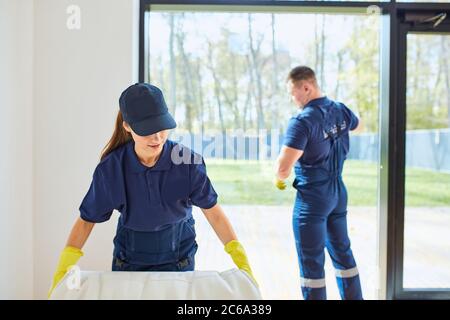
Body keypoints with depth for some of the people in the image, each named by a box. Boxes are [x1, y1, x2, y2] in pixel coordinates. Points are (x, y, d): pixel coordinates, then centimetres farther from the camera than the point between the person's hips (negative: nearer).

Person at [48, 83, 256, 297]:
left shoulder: (188, 161, -21)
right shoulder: (110, 168, -19)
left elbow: (212, 210, -12)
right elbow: (87, 219, -8)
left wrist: (241, 261, -17)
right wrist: (63, 269, -16)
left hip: (178, 257, 0)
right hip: (129, 258, 1)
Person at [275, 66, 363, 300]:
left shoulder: (303, 121, -22)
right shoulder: (340, 110, 2)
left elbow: (283, 168, -28)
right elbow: (357, 125, 27)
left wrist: (279, 179, -7)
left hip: (312, 197, -8)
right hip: (338, 192, 8)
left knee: (311, 261, 3)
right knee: (342, 252, 20)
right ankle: (354, 297, 33)